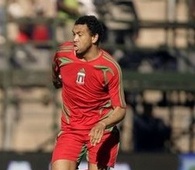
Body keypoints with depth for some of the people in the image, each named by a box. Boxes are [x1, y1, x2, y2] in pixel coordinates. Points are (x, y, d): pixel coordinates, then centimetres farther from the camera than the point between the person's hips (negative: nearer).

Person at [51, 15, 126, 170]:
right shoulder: (63, 54, -7)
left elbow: (120, 110, -17)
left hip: (102, 132, -3)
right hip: (70, 128, 3)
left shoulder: (111, 68, -18)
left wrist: (102, 124, -34)